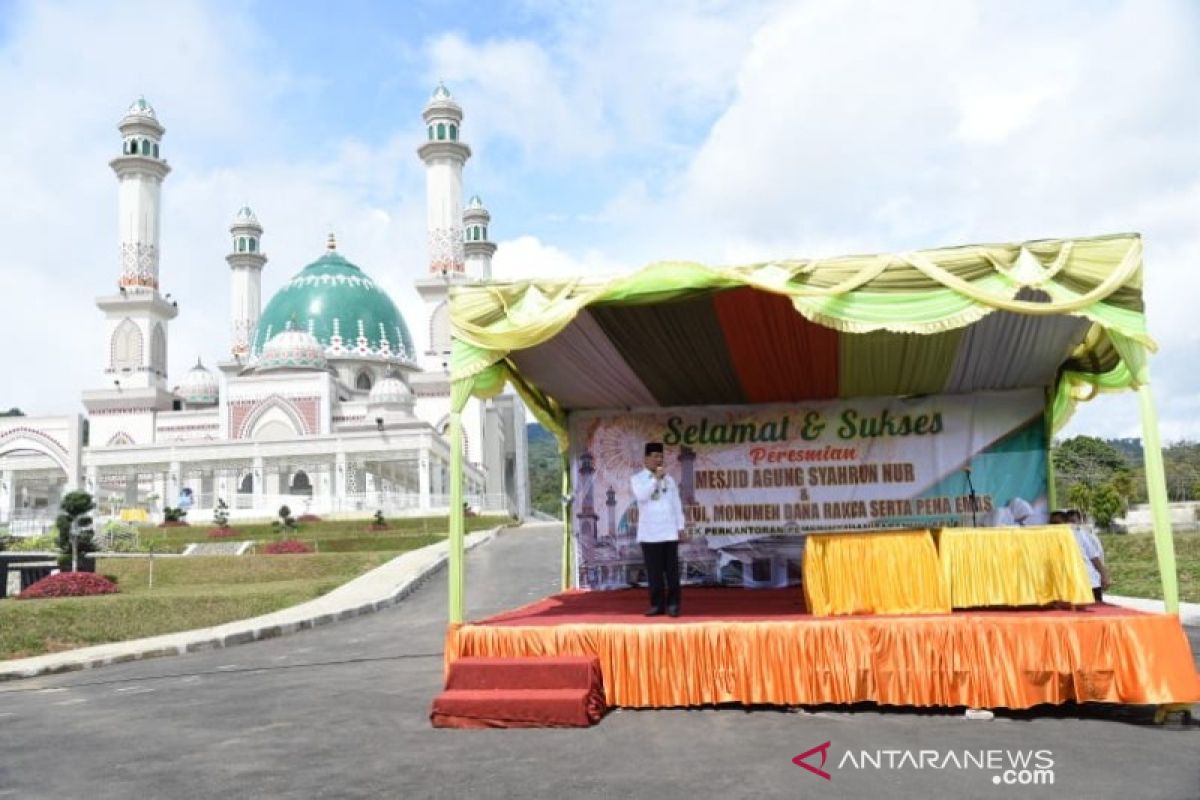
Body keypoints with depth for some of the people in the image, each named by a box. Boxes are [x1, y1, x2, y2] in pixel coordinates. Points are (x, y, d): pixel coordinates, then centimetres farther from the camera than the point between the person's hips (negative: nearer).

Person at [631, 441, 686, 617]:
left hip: (669, 531, 2)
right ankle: (657, 605, 7)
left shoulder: (669, 479, 13)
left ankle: (673, 605, 3)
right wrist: (656, 478, -15)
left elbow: (676, 503, 12)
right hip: (649, 533, -2)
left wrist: (680, 527, 6)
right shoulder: (637, 479, 4)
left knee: (672, 570, -1)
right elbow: (641, 496, -16)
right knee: (654, 571, 1)